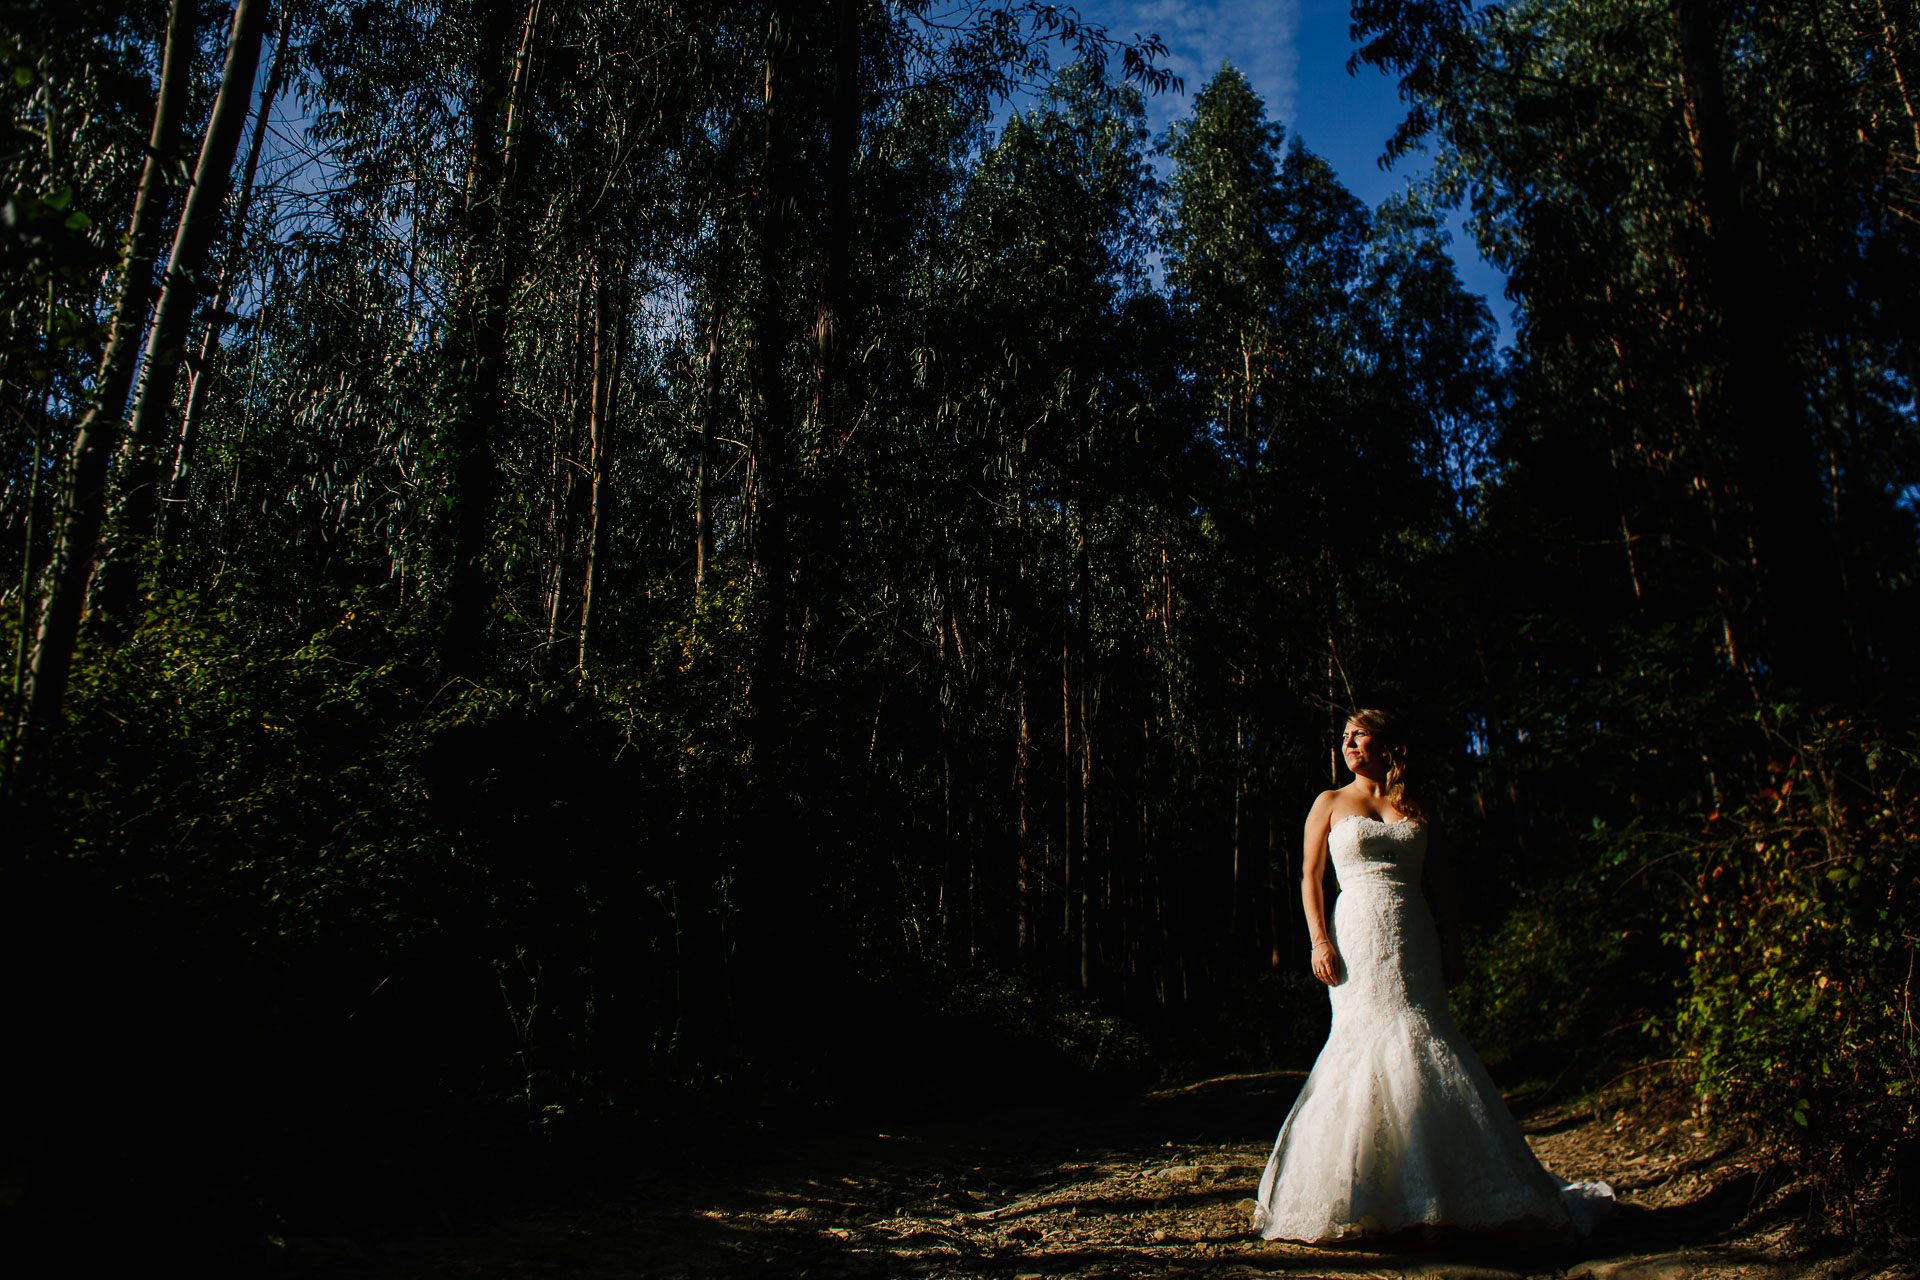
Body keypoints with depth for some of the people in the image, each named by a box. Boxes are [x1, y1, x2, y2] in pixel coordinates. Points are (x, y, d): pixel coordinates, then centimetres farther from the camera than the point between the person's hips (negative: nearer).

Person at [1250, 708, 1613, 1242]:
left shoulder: (1416, 807, 15)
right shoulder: (1330, 804, 10)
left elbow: (1443, 883, 13)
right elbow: (1310, 877, 5)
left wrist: (1452, 947, 3)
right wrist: (1319, 941, -7)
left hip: (1413, 939, 2)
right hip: (1357, 937, -2)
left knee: (1425, 1047, -4)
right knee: (1366, 1046, -9)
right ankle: (1361, 1194, -1)